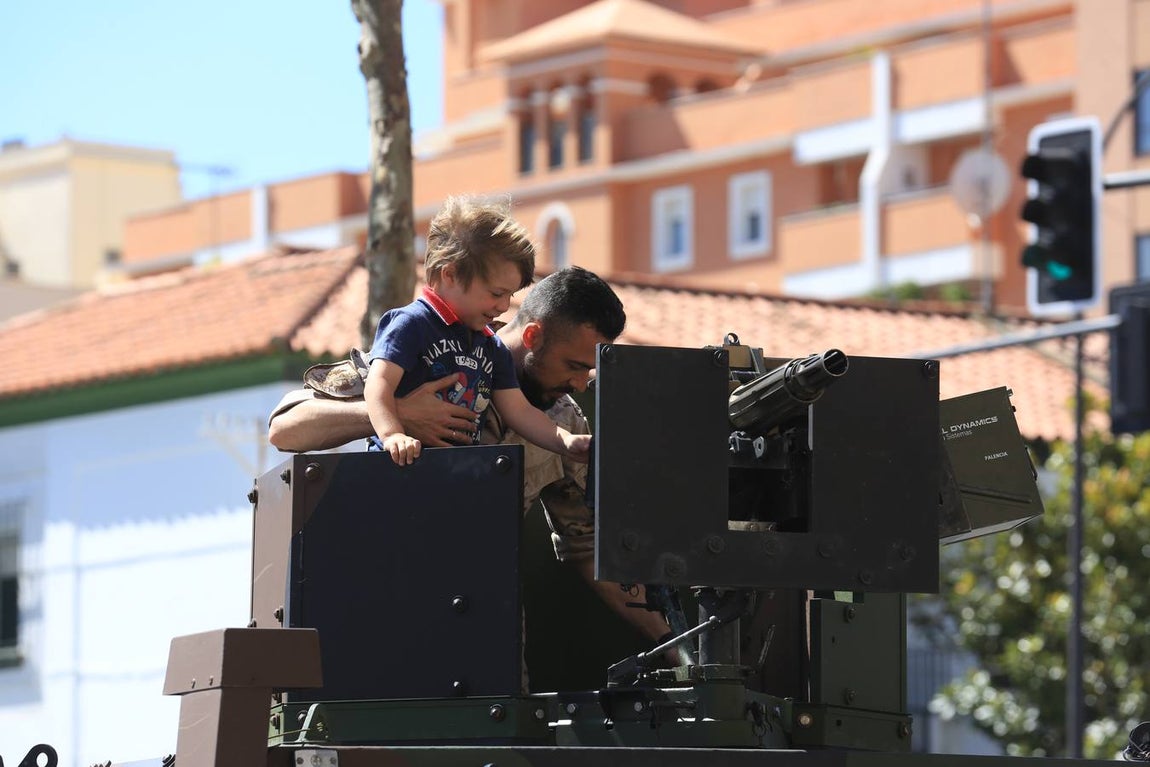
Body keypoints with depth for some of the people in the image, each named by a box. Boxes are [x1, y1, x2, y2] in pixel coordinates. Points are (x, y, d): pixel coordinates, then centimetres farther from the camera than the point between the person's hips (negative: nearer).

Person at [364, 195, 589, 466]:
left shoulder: (493, 347, 21)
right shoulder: (411, 324, -4)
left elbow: (518, 411, 19)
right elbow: (379, 383, -14)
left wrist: (567, 443, 4)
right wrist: (392, 434, -32)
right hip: (402, 465, -6)